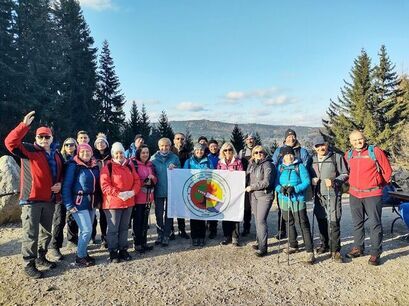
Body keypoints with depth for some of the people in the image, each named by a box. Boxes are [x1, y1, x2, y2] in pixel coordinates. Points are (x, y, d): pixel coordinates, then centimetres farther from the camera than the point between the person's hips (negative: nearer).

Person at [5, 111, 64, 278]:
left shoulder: (57, 155, 12)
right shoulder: (29, 150, -4)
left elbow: (62, 174, 22)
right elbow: (10, 142, -22)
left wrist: (60, 184, 1)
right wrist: (24, 125, -32)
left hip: (49, 200, 6)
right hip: (31, 199, -6)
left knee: (47, 231, 16)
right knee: (31, 233, -1)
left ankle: (41, 257, 33)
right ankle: (29, 264, 11)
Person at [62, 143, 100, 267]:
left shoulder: (94, 166, 8)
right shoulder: (74, 165, -10)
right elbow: (66, 186, -12)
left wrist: (97, 200, 5)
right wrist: (69, 205, -15)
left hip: (91, 203, 6)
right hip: (79, 203, -6)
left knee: (85, 230, 12)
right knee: (87, 230, -8)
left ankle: (82, 253, 28)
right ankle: (80, 257, 9)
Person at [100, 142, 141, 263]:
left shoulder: (129, 165, 9)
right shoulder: (108, 167, -8)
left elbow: (136, 181, 8)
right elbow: (105, 185, -15)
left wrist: (133, 191, -11)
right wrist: (119, 194, -23)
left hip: (128, 202, 5)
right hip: (113, 203, -5)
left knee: (124, 227, 15)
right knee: (113, 229, 3)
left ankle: (123, 250, 26)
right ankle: (113, 252, 16)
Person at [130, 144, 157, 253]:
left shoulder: (150, 165, 11)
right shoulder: (133, 163, -10)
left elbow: (155, 180, 15)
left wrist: (152, 178, -6)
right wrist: (144, 181, -18)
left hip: (148, 197, 6)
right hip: (137, 197, -6)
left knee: (145, 221, 14)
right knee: (137, 221, 2)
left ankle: (144, 242, 24)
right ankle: (137, 244, 13)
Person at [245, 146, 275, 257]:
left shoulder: (267, 164, -9)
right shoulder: (251, 164, 12)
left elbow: (267, 182, -17)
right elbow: (248, 178, 22)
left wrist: (252, 187, -13)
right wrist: (248, 187, 5)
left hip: (264, 195, -6)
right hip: (253, 195, 7)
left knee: (261, 220, -9)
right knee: (257, 220, 12)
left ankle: (263, 248, 0)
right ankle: (259, 242, 25)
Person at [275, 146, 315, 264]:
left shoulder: (300, 166, -2)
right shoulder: (280, 168, 10)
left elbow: (306, 182, -9)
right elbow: (276, 183, 7)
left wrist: (295, 189, -23)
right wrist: (280, 188, -15)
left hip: (298, 200, -5)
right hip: (284, 200, 5)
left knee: (304, 225, -6)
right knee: (289, 223, 17)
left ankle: (309, 252, -2)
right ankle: (293, 245, 35)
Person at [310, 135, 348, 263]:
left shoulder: (337, 157, -2)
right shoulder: (313, 159, 13)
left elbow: (345, 174, -1)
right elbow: (309, 175, 22)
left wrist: (334, 181, -17)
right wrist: (311, 180, 0)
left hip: (333, 194, -5)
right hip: (318, 195, 5)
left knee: (334, 222, -7)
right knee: (321, 221, 13)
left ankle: (335, 251, 1)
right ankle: (324, 245, 29)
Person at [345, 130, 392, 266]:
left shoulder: (375, 151, -7)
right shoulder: (348, 155, 5)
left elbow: (387, 170, 0)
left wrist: (378, 184, 5)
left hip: (372, 194, -4)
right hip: (354, 194, 5)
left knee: (375, 224, 0)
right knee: (357, 223, 14)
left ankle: (375, 253, 10)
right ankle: (358, 248, 27)